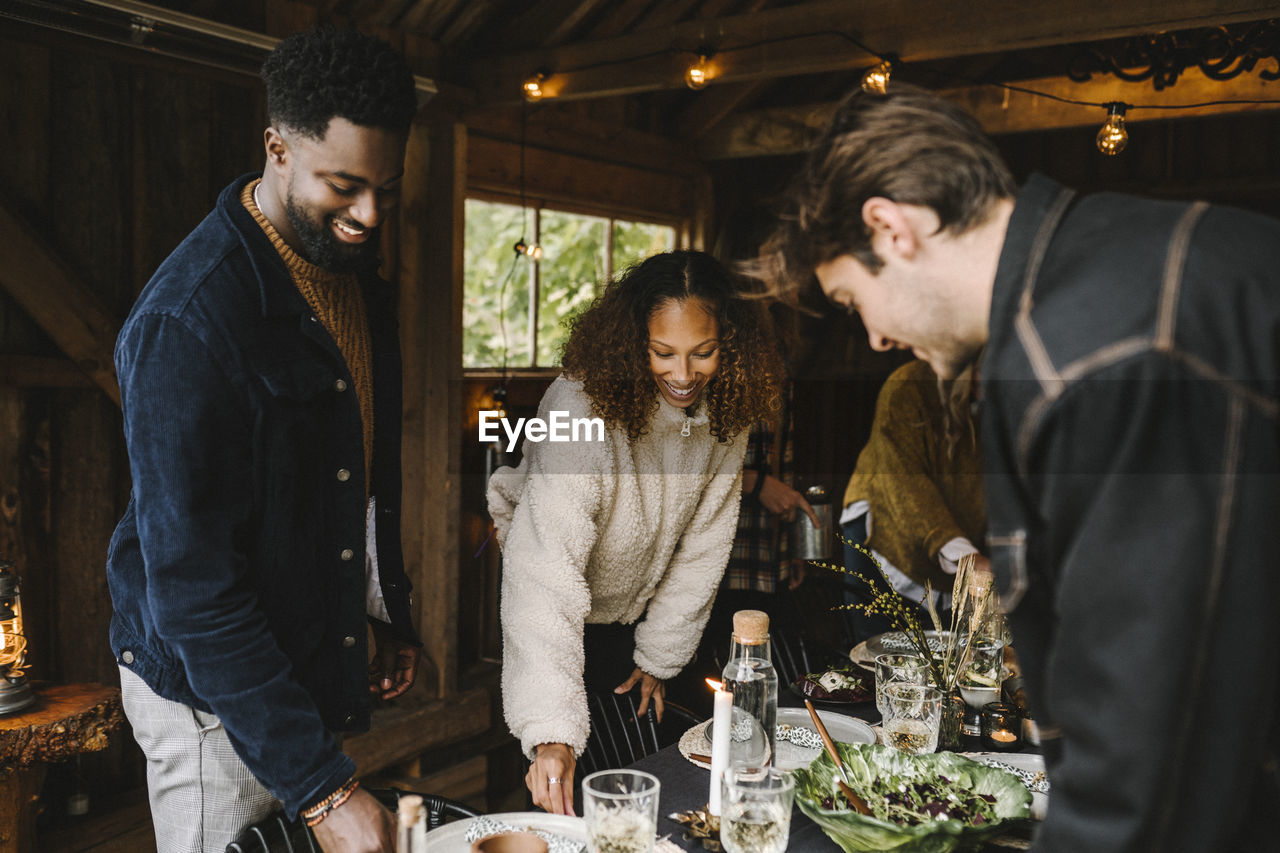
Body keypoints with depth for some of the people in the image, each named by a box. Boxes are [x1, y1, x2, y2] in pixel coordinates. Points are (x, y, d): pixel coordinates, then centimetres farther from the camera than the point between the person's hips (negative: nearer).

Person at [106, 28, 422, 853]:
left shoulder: (358, 273, 1)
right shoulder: (188, 318, -25)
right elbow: (192, 582, -26)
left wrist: (392, 614, 15)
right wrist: (322, 786, -27)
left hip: (317, 662, 7)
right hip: (212, 688, -7)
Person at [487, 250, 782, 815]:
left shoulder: (727, 411, -16)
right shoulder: (584, 406, -34)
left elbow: (702, 547, -4)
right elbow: (547, 569, -42)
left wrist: (658, 657, 0)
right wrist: (552, 732, -51)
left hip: (633, 619, 5)